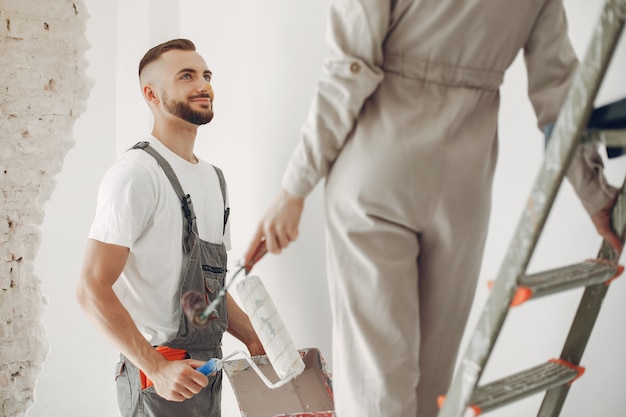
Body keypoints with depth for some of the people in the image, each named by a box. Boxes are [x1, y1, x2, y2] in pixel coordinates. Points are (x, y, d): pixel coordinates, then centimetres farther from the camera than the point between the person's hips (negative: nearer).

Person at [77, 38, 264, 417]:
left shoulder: (214, 179, 14)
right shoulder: (136, 174, -12)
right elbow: (92, 289, -18)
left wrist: (254, 339, 6)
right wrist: (157, 368, -22)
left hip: (208, 371, 8)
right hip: (161, 381, -8)